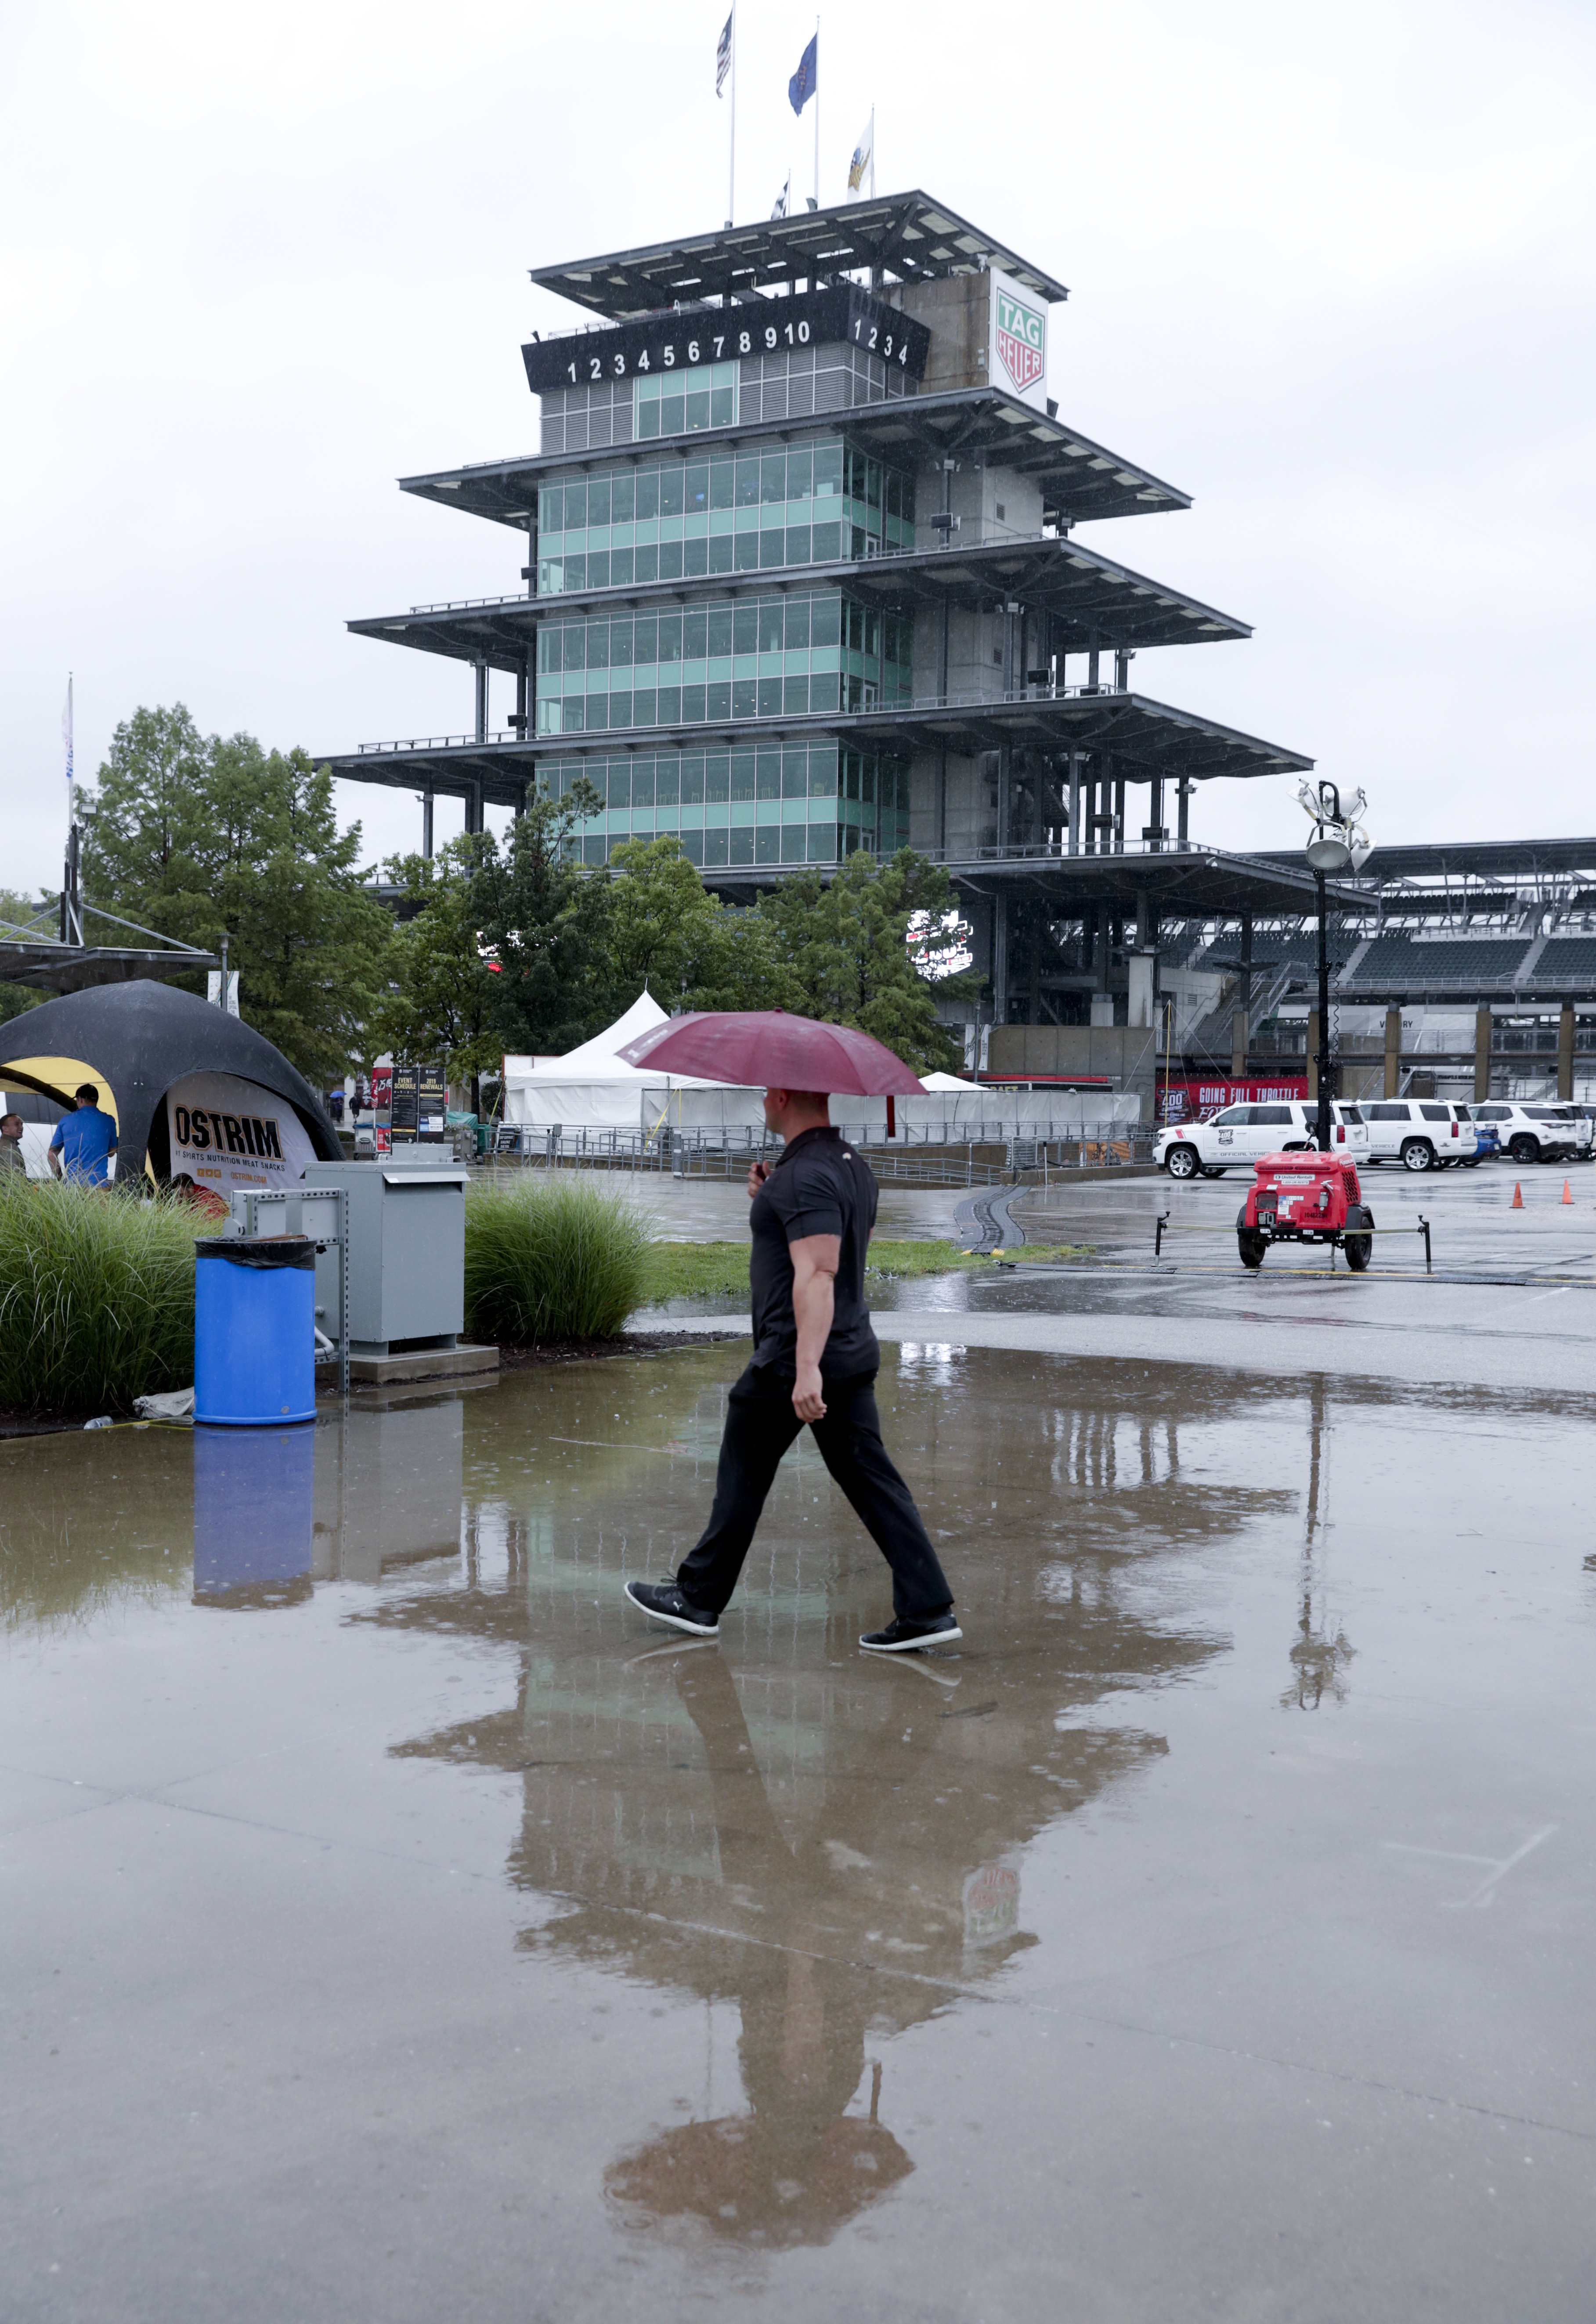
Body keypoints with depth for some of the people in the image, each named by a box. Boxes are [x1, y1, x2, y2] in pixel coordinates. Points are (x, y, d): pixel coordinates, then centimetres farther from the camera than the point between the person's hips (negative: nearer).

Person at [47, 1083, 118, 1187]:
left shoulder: (65, 1121, 7)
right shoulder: (108, 1121, 4)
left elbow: (52, 1154, 12)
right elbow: (112, 1152, 16)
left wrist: (60, 1178, 20)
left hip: (72, 1182, 1)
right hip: (98, 1184, -1)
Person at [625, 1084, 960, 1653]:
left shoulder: (805, 1176, -19)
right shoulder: (854, 1166, 13)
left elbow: (817, 1275, -28)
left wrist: (807, 1368, -34)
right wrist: (772, 1199, 16)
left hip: (792, 1359, -9)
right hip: (854, 1355, 9)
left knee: (742, 1478, 6)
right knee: (871, 1480, 6)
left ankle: (699, 1600, 20)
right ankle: (928, 1609, 1)